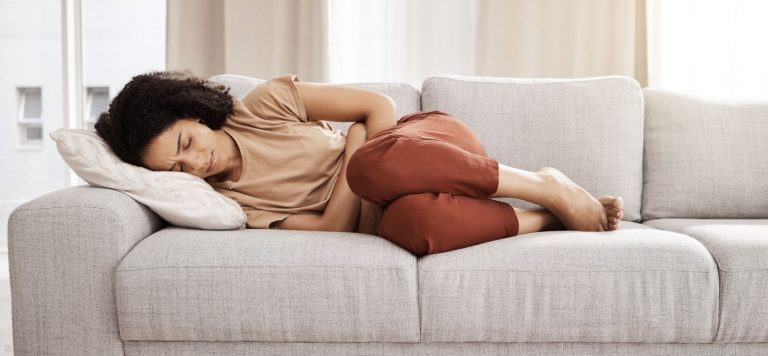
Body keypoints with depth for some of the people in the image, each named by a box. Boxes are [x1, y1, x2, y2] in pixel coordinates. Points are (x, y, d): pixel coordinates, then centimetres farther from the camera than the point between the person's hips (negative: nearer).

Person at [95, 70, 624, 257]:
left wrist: (362, 161, -12)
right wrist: (354, 167, -16)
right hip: (393, 207, 1)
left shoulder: (264, 104, -4)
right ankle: (548, 219, -13)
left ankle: (546, 187, -18)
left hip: (428, 138, -1)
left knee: (378, 164, -38)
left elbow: (379, 107, -3)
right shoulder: (232, 203, -3)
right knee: (416, 223, -38)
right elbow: (332, 232, -10)